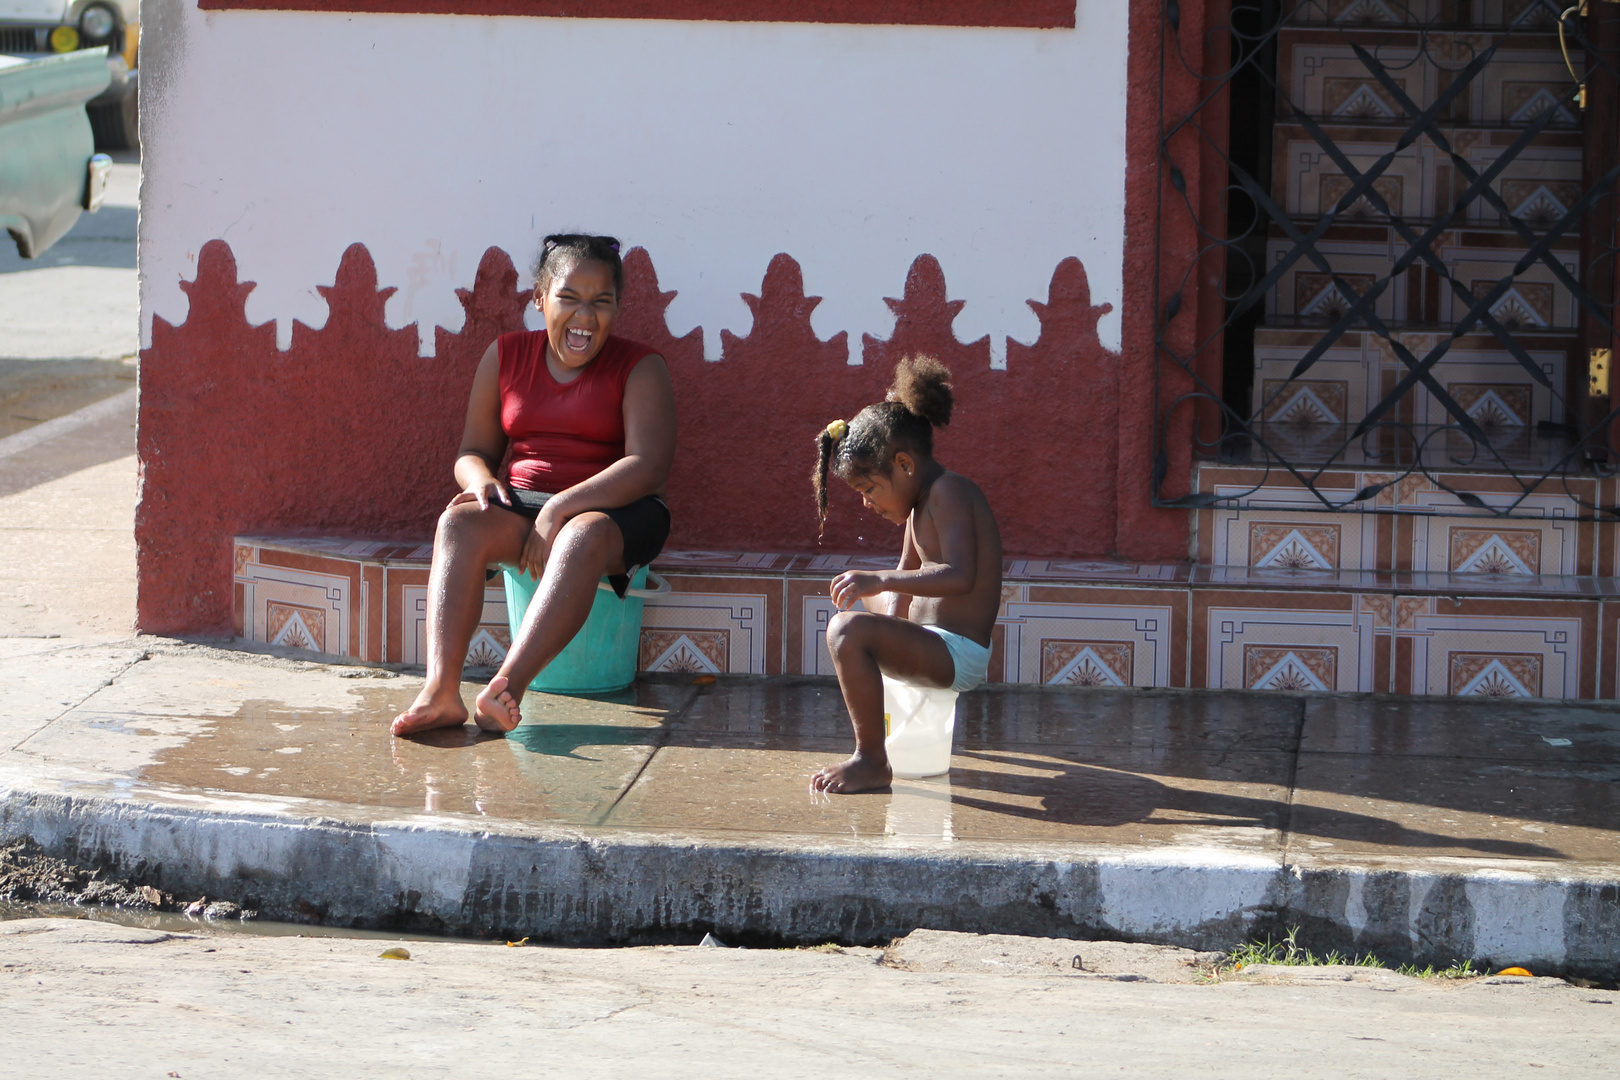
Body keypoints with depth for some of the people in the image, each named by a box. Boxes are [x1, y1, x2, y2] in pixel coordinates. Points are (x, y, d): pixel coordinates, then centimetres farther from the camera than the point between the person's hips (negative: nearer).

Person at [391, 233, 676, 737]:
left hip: (614, 511, -3)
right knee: (458, 522, -29)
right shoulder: (506, 356, 11)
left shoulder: (639, 369, -1)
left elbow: (648, 466, -14)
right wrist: (482, 480, -10)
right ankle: (441, 691, -45)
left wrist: (562, 507, -24)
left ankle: (508, 686, -53)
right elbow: (475, 449, 16)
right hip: (521, 506, 3)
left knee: (583, 538, -40)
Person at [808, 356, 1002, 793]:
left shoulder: (948, 493, -18)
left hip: (957, 655, -11)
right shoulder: (921, 501, 14)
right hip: (937, 643, 11)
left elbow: (960, 576, -33)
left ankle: (871, 762, -25)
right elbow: (906, 579, 24)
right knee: (868, 597, 38)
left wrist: (879, 580, -36)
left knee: (847, 629, -33)